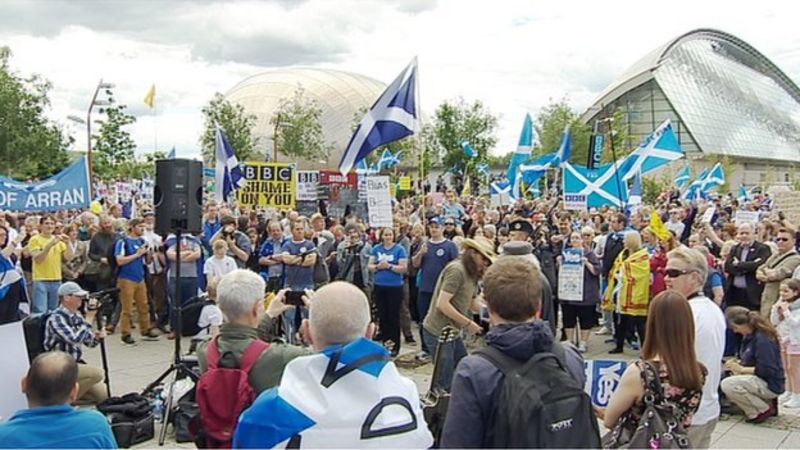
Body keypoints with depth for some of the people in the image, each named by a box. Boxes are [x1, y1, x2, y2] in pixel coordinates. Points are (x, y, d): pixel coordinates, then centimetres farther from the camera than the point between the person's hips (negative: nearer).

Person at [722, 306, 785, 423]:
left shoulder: (763, 339, -23)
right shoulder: (750, 336, 6)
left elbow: (767, 370, -26)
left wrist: (741, 369, -18)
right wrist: (737, 362, -2)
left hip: (771, 384, -10)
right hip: (759, 379, 10)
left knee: (727, 385, -26)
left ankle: (763, 410, -9)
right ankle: (767, 402, 12)